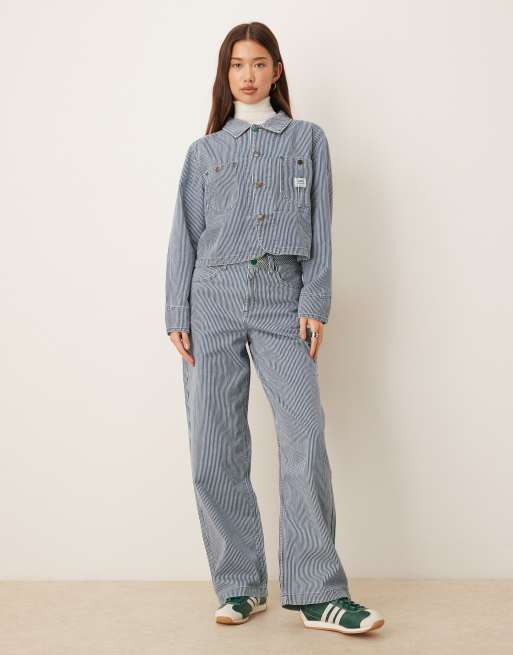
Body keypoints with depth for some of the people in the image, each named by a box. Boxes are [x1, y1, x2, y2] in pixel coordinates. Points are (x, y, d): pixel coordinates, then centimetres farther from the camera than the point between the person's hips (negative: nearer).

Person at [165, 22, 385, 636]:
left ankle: (317, 594, -9)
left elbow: (320, 228, 8)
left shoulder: (307, 139, 14)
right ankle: (240, 586, 8)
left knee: (304, 435, -14)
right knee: (214, 450, -3)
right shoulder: (204, 151, 16)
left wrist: (315, 304, -4)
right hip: (214, 297, 1)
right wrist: (178, 316, 3)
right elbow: (185, 236, 12)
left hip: (282, 299, -1)